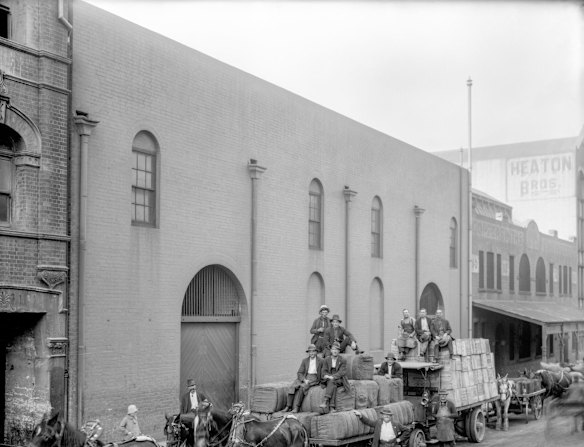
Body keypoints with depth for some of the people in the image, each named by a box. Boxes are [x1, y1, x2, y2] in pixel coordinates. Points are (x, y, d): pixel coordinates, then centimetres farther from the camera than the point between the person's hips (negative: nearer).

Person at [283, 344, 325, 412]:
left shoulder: (321, 361, 2)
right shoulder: (304, 361, 11)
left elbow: (323, 374, -1)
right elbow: (299, 373, 6)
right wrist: (304, 380, -15)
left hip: (314, 379, -4)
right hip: (304, 378, 4)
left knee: (302, 388, -31)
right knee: (292, 387, -23)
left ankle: (296, 407, -30)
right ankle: (288, 406, -24)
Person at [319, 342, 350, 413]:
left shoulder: (343, 361, 3)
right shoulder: (327, 360, 13)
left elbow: (342, 372, -8)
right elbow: (324, 371, 9)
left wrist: (332, 377, -23)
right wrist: (327, 376, -15)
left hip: (339, 380, -2)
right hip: (329, 380, 2)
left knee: (331, 381, -36)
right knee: (333, 386, -33)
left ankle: (325, 401, -51)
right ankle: (328, 407, -49)